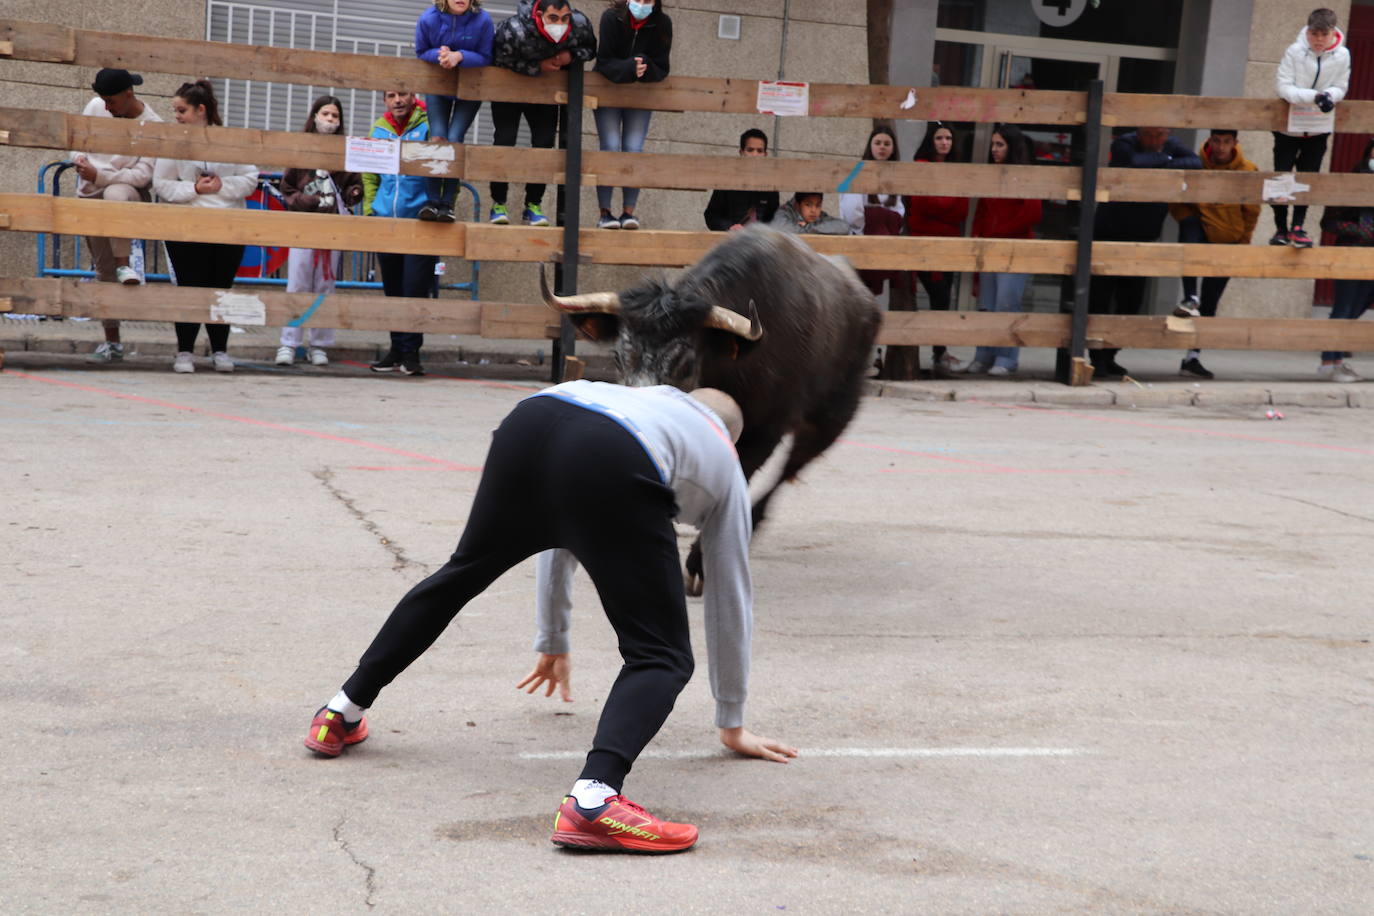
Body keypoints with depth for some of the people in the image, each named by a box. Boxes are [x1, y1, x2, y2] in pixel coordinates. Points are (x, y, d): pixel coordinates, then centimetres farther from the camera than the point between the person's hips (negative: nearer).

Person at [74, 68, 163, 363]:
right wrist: (79, 160, -13)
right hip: (91, 196, 5)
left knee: (115, 194, -43)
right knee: (103, 269, 6)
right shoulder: (95, 107, 0)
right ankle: (112, 342, 14)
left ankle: (124, 265, -37)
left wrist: (99, 176, -25)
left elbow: (143, 174, -18)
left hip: (132, 194, -5)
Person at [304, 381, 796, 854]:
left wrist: (553, 643, 64)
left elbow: (560, 525, 53)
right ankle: (594, 798, -19)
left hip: (530, 420, 5)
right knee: (661, 656, 5)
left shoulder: (643, 396, 47)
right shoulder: (724, 460, 36)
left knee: (464, 570, 30)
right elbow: (730, 602, 39)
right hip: (613, 468, -5)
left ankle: (342, 712, 36)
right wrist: (732, 724, 49)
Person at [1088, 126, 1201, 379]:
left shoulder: (1171, 147, 3)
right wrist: (1163, 159, -16)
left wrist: (1167, 166, -25)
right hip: (1109, 234, -5)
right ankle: (1097, 358, 1)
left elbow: (1195, 162, -12)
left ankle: (1109, 356, 17)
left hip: (1143, 238, 5)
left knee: (1131, 301, 6)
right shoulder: (1124, 144, -12)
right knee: (1100, 298, -6)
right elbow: (1134, 163, -32)